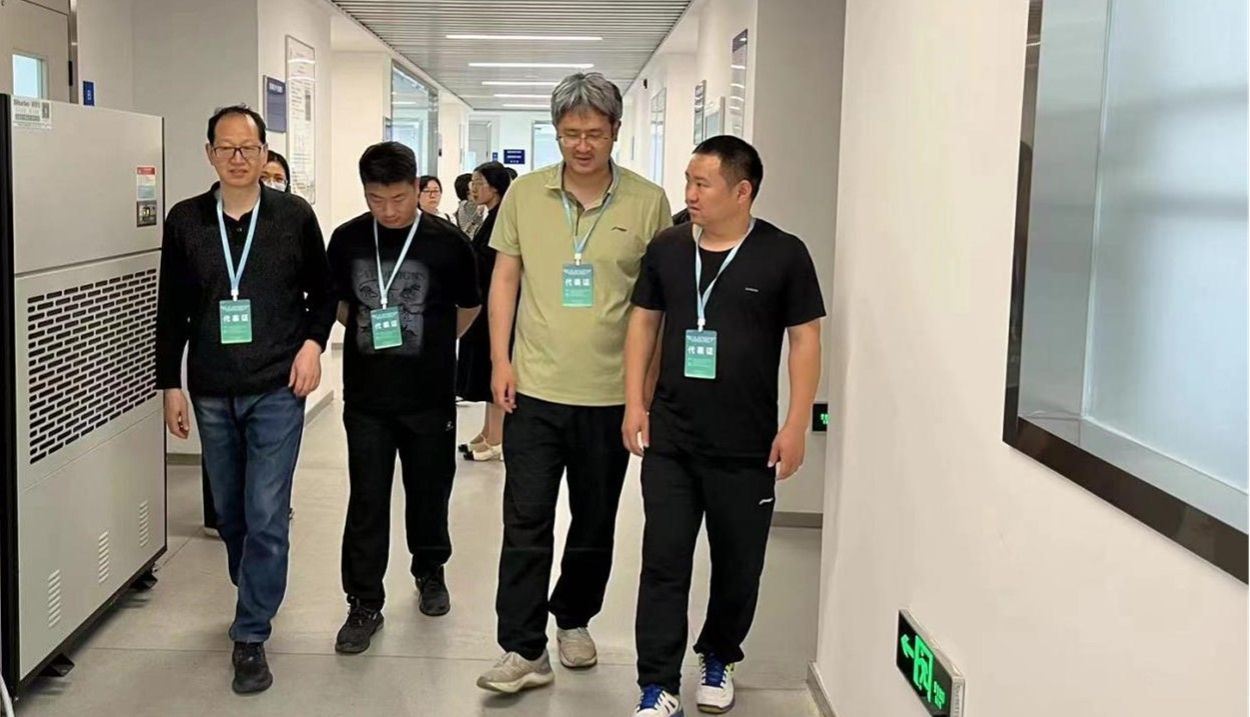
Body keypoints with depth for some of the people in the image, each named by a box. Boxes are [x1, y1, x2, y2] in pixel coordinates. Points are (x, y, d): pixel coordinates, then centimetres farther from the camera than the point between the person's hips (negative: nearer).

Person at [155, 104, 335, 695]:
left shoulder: (294, 216, -2)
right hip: (211, 393, 3)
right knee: (229, 512, 15)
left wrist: (313, 343, -8)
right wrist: (170, 383, 4)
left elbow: (323, 291, 8)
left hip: (277, 389, -3)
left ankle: (251, 636, 5)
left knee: (265, 515, -5)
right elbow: (171, 310, 6)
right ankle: (257, 598, 38)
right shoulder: (185, 220, 2)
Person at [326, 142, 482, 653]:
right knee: (366, 501, 3)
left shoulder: (447, 242, -9)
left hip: (429, 394, -1)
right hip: (366, 394, 1)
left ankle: (430, 572, 37)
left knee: (429, 491, 14)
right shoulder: (346, 239, -2)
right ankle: (364, 603, 13)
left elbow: (468, 309, 7)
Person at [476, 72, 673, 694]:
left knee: (595, 523, 14)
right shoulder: (524, 194, 1)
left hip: (611, 393, 0)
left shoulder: (648, 203, -3)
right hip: (534, 388, 0)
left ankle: (573, 619, 34)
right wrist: (500, 360, -1)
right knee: (525, 523, 0)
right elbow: (505, 278, 6)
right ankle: (523, 652, 7)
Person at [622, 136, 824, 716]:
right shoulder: (667, 248, 2)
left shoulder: (783, 255, -6)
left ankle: (719, 659, 36)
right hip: (670, 439, 2)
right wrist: (635, 402, 4)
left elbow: (805, 339, -4)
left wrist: (795, 426, -8)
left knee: (738, 565, 13)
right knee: (663, 563, 2)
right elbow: (644, 321, 10)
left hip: (747, 446, -1)